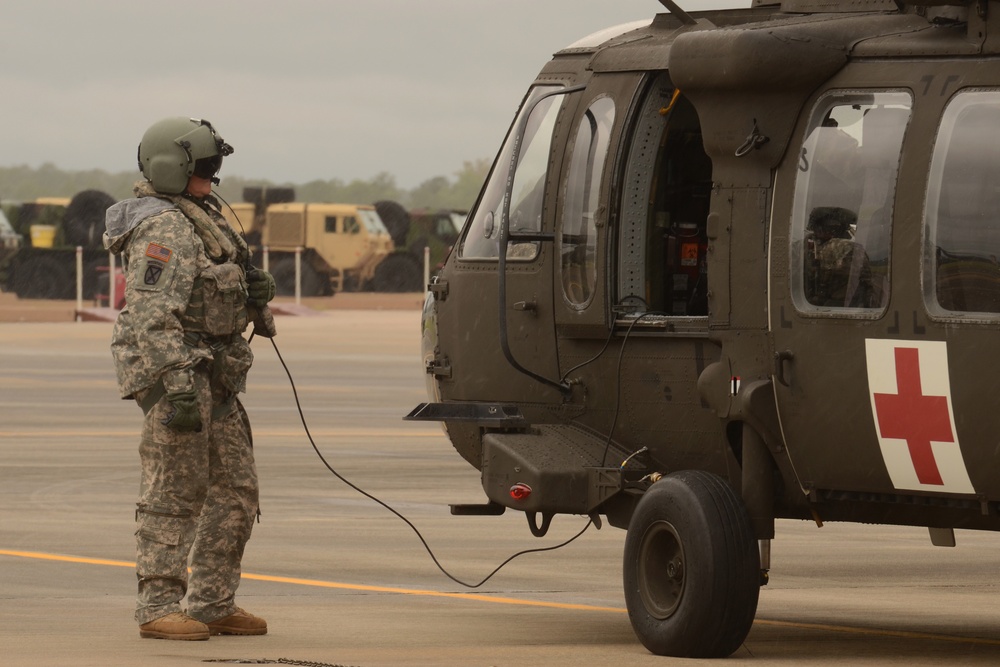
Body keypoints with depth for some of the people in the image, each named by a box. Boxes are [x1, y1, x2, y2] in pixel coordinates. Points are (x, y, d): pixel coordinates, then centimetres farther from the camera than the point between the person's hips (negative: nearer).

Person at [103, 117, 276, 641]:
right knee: (174, 494, -7)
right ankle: (158, 608, -3)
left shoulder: (198, 220, 17)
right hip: (176, 372, -10)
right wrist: (178, 389, -28)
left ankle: (213, 604, 14)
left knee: (236, 490, 10)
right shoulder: (165, 229, -15)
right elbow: (152, 316, -23)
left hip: (212, 378, 10)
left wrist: (254, 288, 11)